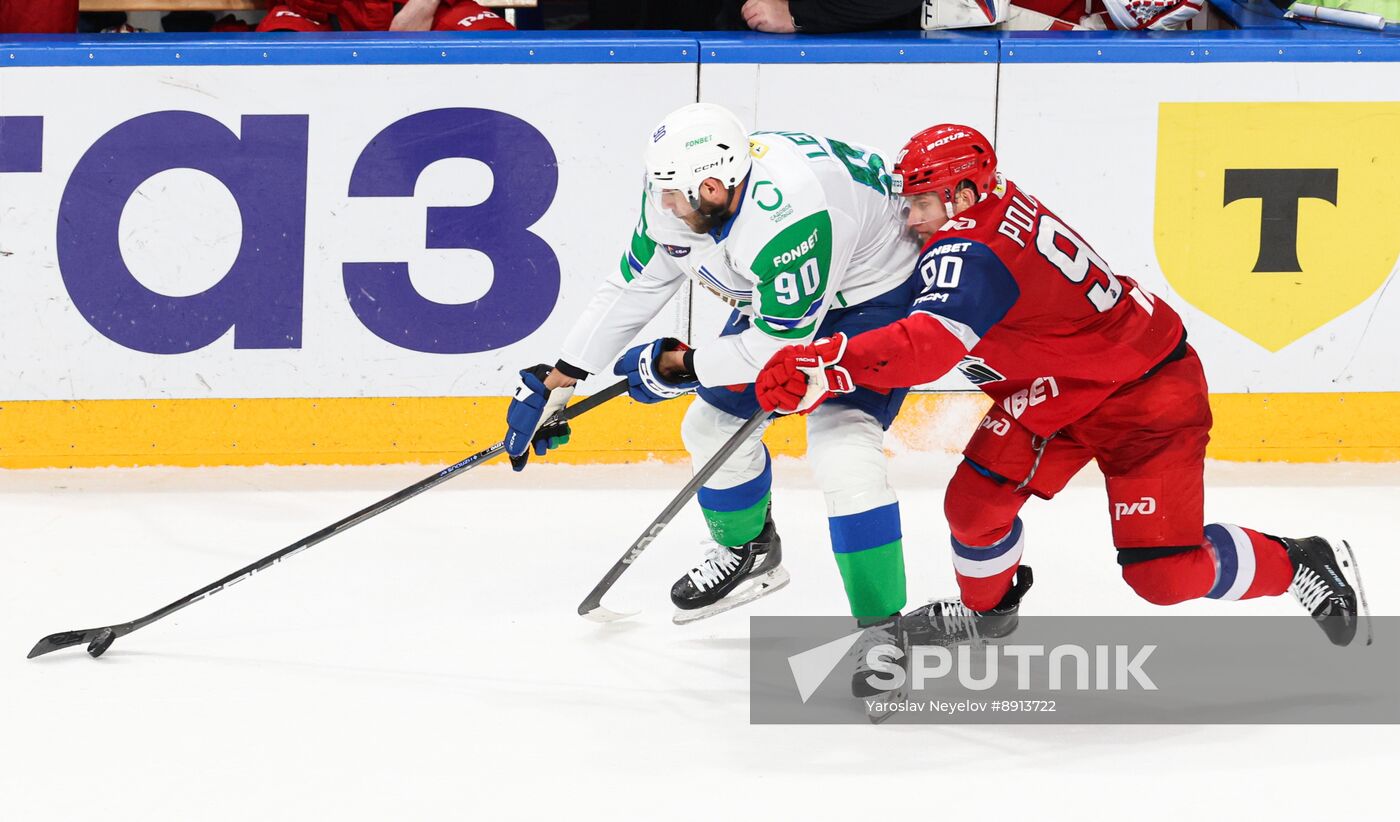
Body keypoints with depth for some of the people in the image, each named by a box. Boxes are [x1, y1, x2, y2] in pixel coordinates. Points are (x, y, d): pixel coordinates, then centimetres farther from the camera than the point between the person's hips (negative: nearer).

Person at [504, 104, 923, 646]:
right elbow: (632, 289, 0)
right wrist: (555, 381, 2)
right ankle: (748, 554, 41)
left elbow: (782, 343, -31)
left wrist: (679, 367, -19)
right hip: (773, 292, 9)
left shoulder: (790, 215, -41)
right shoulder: (678, 198, -16)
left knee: (842, 453, -24)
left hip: (874, 291, -9)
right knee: (715, 426, 12)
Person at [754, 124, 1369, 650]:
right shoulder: (997, 209, -4)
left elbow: (929, 344, -48)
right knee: (976, 501, -1)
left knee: (1166, 573, -10)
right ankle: (985, 609, 29)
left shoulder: (972, 253, -32)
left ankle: (1305, 567, 14)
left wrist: (822, 368, -56)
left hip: (1145, 396, -9)